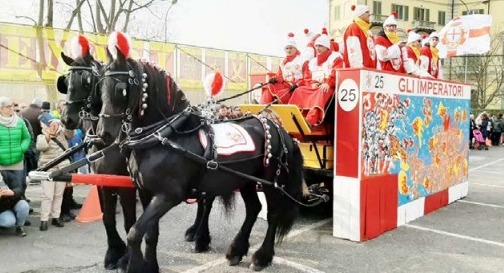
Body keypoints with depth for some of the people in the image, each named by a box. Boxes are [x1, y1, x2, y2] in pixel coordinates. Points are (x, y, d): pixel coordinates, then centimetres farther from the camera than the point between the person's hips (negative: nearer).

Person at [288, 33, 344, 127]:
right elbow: (307, 77, 19)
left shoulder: (335, 57, 4)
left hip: (329, 87, -6)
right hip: (315, 87, 7)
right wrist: (312, 84, -4)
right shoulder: (313, 61, 23)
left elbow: (336, 74, -11)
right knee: (299, 91, -15)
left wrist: (327, 84, -26)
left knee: (321, 93, -39)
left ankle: (311, 120, -58)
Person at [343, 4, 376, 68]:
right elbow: (354, 50, -16)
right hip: (358, 69, -9)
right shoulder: (353, 28, -5)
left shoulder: (366, 29, 22)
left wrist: (377, 68, 15)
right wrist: (358, 68, -24)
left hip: (369, 68, 9)